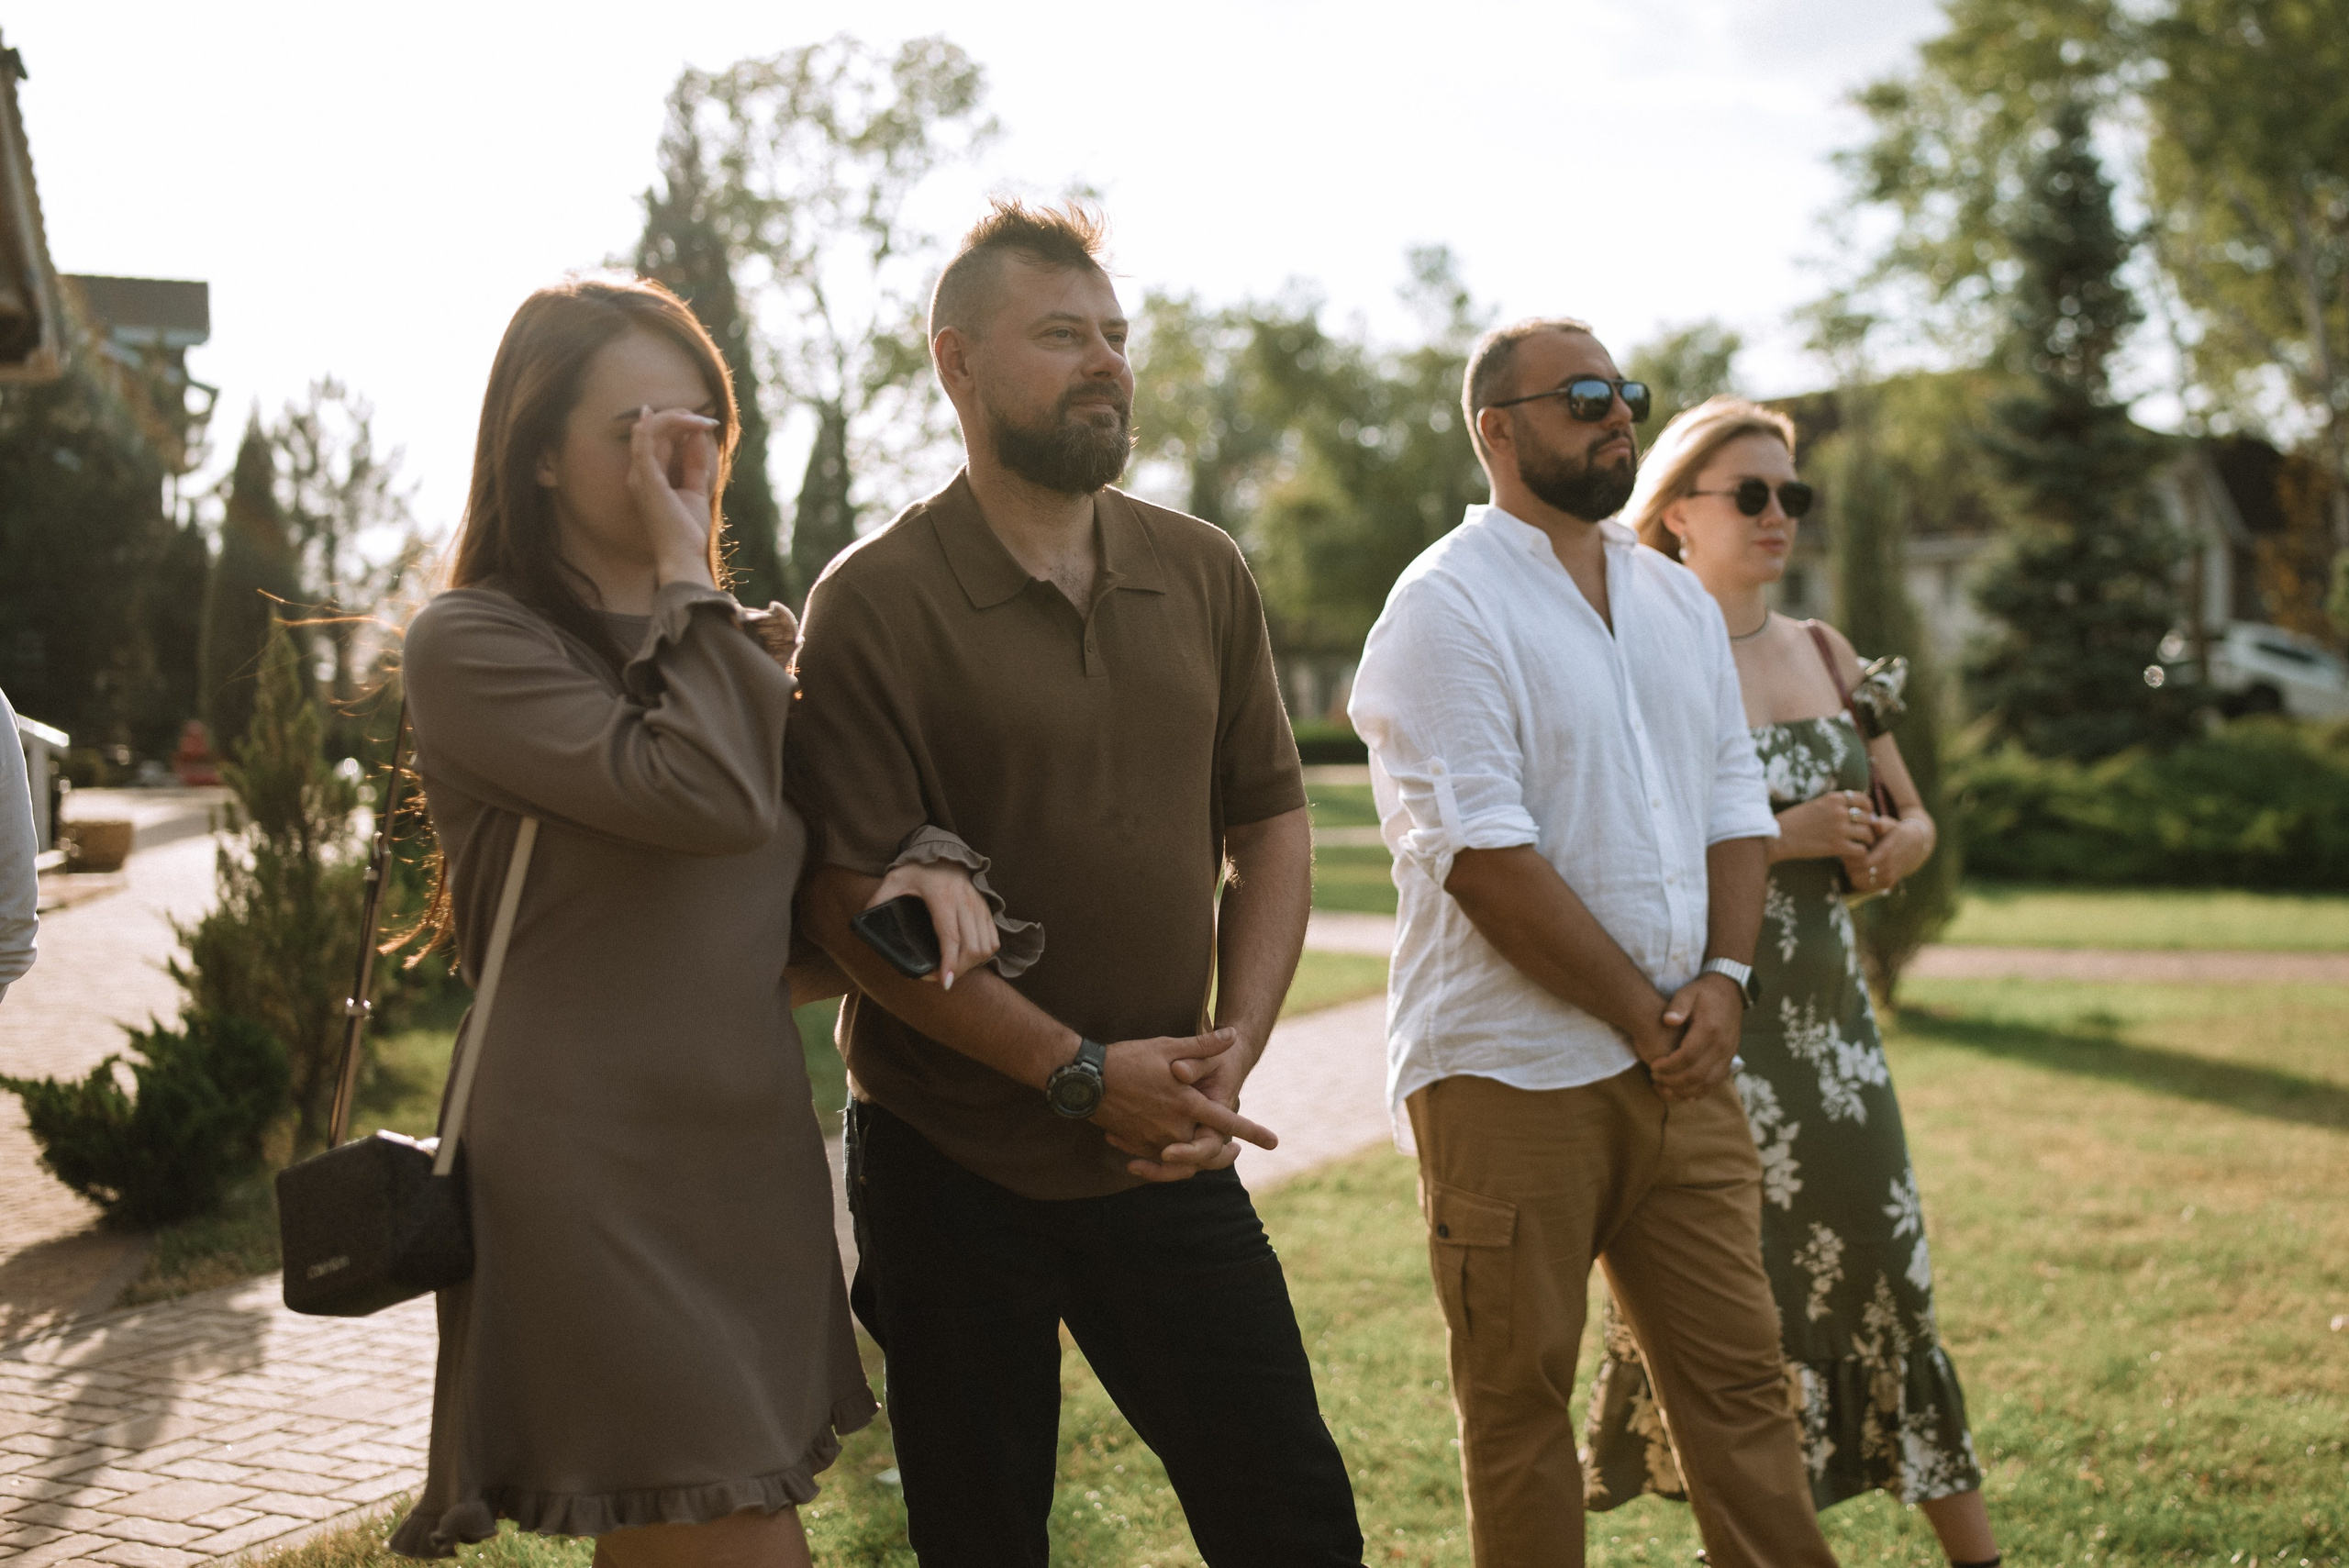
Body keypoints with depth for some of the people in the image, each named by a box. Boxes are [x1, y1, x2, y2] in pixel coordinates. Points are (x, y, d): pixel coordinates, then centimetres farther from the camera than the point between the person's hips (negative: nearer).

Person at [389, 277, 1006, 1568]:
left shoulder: (739, 657, 17)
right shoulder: (471, 647, -6)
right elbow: (706, 796, -22)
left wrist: (910, 881, 2)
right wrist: (682, 572, -10)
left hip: (754, 1168, 7)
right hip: (596, 1183, -7)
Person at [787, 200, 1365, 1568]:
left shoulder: (1204, 575, 6)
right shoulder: (876, 605, -9)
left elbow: (1272, 823, 11)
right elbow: (854, 903, -15)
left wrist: (1236, 1042, -4)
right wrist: (1082, 1072, -16)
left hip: (1170, 1154, 4)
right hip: (952, 1164, -3)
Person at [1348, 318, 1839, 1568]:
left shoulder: (1678, 601, 14)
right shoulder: (1446, 606, -9)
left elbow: (1733, 803, 14)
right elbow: (1485, 857, -17)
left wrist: (1722, 976, -3)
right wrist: (1644, 1013, -14)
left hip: (1677, 1063, 6)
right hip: (1509, 1074, -6)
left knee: (1739, 1371, 8)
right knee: (1517, 1397, 4)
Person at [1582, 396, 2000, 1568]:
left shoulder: (1825, 654, 12)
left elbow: (1911, 815, 19)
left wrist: (1894, 845, -4)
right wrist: (1779, 837, -20)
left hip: (1829, 1016, 6)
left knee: (1887, 1271, 8)